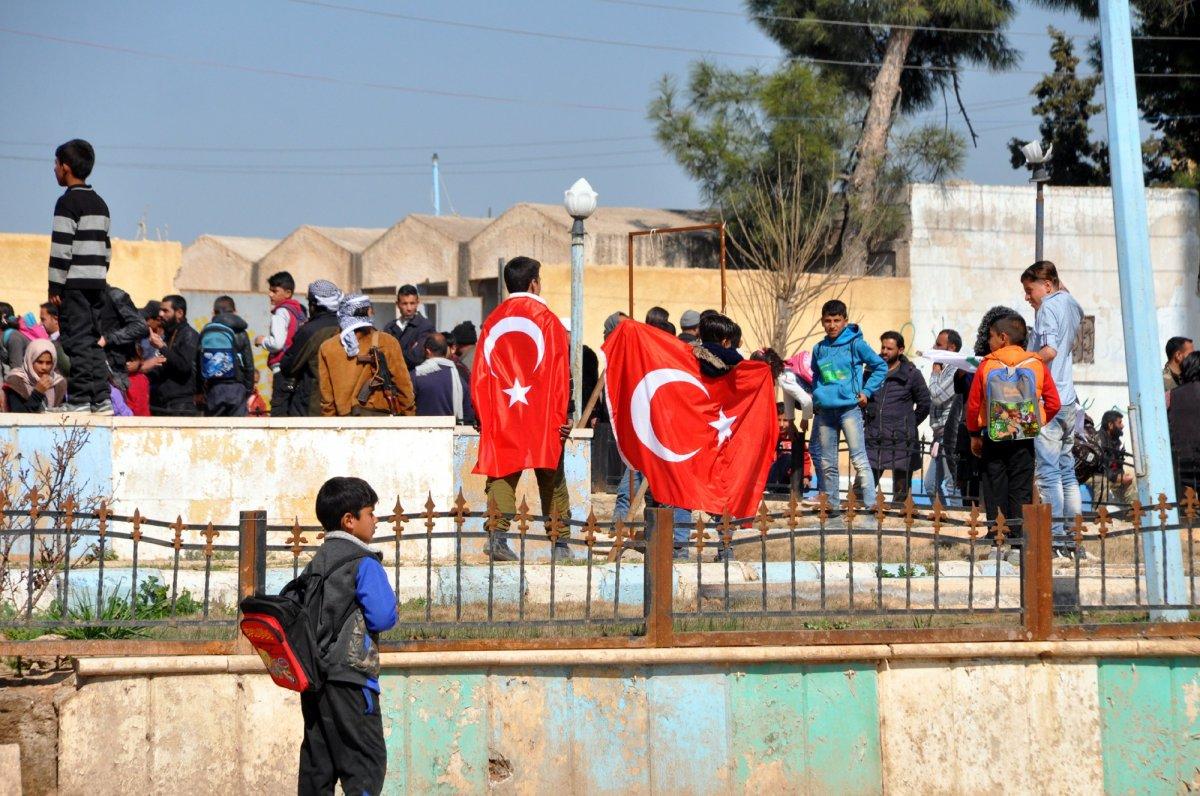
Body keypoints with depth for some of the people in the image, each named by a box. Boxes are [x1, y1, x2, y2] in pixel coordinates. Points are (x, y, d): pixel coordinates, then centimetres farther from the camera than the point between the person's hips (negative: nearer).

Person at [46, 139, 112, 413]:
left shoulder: (68, 202, -9)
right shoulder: (100, 204, 17)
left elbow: (62, 247, -14)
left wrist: (55, 286, -11)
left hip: (75, 284, -8)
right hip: (97, 282, 8)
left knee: (78, 340, -6)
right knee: (93, 340, 10)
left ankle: (79, 399, -7)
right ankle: (101, 399, 7)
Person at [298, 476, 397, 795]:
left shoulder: (316, 563, 15)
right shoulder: (363, 562, -9)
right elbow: (383, 617, -15)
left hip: (314, 676, 8)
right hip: (350, 677, -8)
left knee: (317, 762, 8)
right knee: (367, 760, -7)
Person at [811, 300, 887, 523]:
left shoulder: (855, 344, -2)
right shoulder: (819, 349, 12)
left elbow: (881, 366, 3)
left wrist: (866, 391, -1)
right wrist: (816, 397, 12)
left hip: (849, 408, -5)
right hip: (824, 410, 5)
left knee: (859, 460, -11)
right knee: (827, 464, 9)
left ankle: (870, 506, -14)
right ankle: (831, 508, 16)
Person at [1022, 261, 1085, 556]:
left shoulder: (1048, 307, -9)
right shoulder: (1070, 304, 15)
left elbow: (1049, 351, -21)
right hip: (1069, 399, 9)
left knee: (1047, 471, -8)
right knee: (1066, 470, 12)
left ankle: (1055, 534, -10)